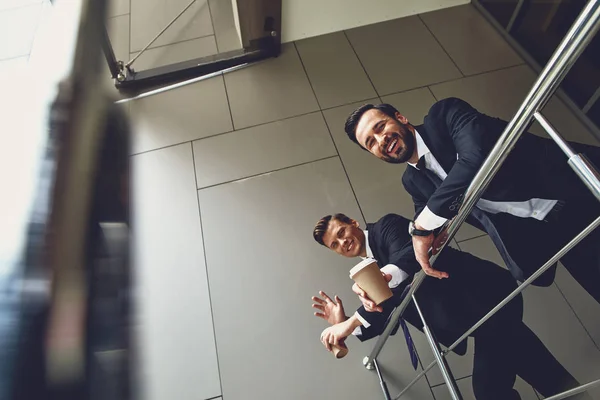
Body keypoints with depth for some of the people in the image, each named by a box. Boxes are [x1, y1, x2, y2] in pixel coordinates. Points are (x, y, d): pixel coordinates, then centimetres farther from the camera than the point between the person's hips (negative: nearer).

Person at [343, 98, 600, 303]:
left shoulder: (444, 114, -10)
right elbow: (425, 238, 8)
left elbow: (477, 156, -29)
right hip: (539, 232, 5)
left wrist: (423, 223, -24)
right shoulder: (414, 180, 6)